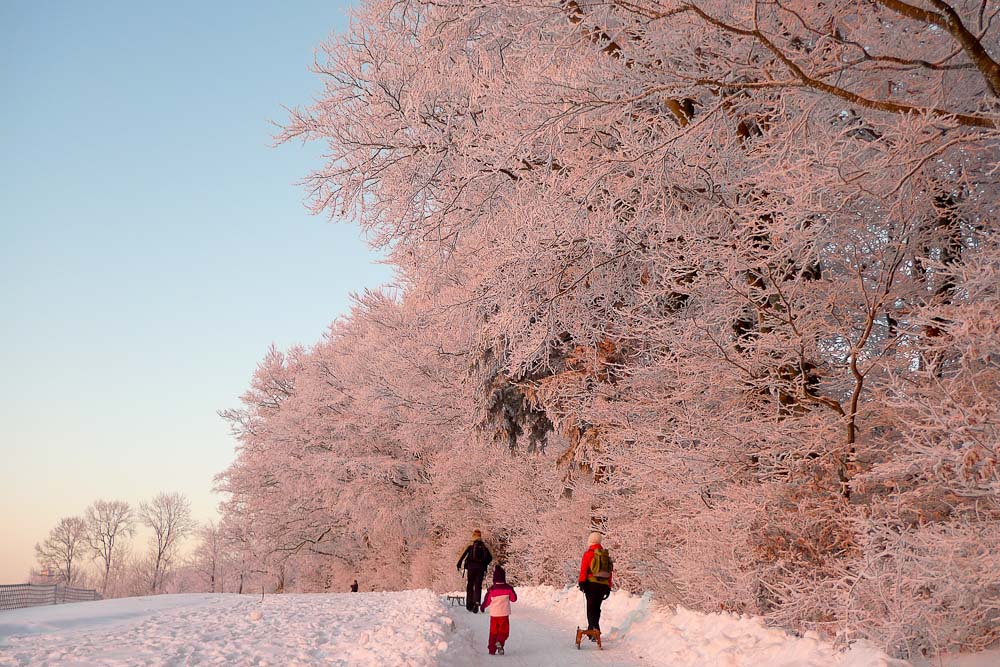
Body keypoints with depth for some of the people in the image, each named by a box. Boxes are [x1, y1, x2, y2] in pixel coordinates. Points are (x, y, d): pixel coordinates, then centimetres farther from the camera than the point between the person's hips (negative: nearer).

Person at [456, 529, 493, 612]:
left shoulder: (470, 547, -2)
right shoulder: (484, 547, 6)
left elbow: (463, 556, -8)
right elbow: (490, 557, 7)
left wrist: (459, 565, -1)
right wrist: (484, 565, 19)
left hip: (471, 567, -2)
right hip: (481, 569, 2)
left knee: (470, 586, 10)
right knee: (478, 587, 5)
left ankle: (469, 605, 8)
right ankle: (477, 602, -14)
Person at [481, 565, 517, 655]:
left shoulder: (492, 589, -6)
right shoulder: (508, 588, -6)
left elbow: (487, 601, 1)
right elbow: (514, 599, 4)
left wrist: (483, 606, 21)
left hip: (494, 614, 1)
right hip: (504, 614, -1)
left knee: (493, 632, 13)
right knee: (504, 631, 6)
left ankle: (492, 650, 13)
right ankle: (500, 642, -23)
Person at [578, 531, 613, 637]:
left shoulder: (588, 553, -1)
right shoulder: (606, 555, 16)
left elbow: (583, 569, -9)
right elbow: (609, 573, 17)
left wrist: (582, 582, -10)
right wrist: (608, 588, 20)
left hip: (592, 583, -5)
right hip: (604, 585, 5)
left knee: (591, 607, -6)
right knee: (597, 607, 16)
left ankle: (595, 628, -22)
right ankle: (592, 629, 18)